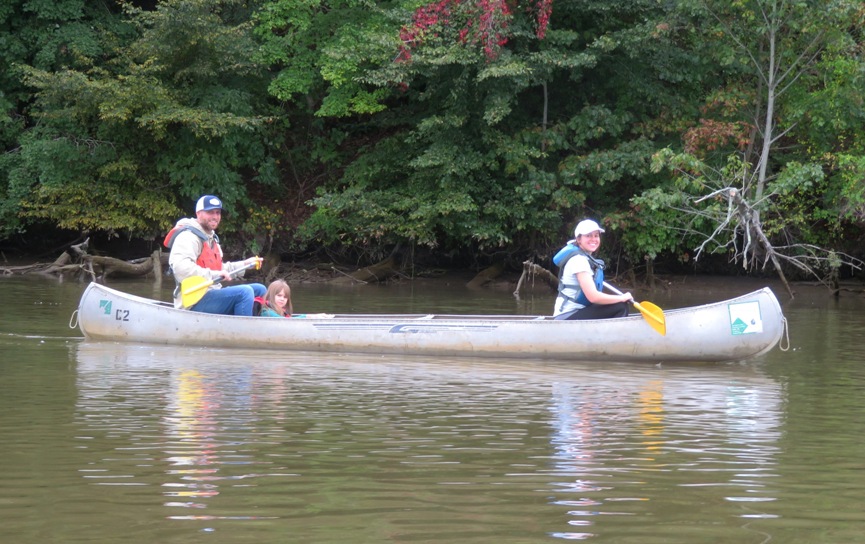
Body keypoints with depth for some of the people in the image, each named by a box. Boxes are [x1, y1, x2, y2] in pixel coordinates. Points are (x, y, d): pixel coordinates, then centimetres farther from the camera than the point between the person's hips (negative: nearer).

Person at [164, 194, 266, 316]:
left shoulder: (211, 238, 24)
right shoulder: (188, 236, -12)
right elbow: (181, 268, -28)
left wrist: (245, 264, 19)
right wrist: (213, 275, -30)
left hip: (212, 294, 11)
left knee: (259, 290, 12)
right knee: (244, 292, -26)